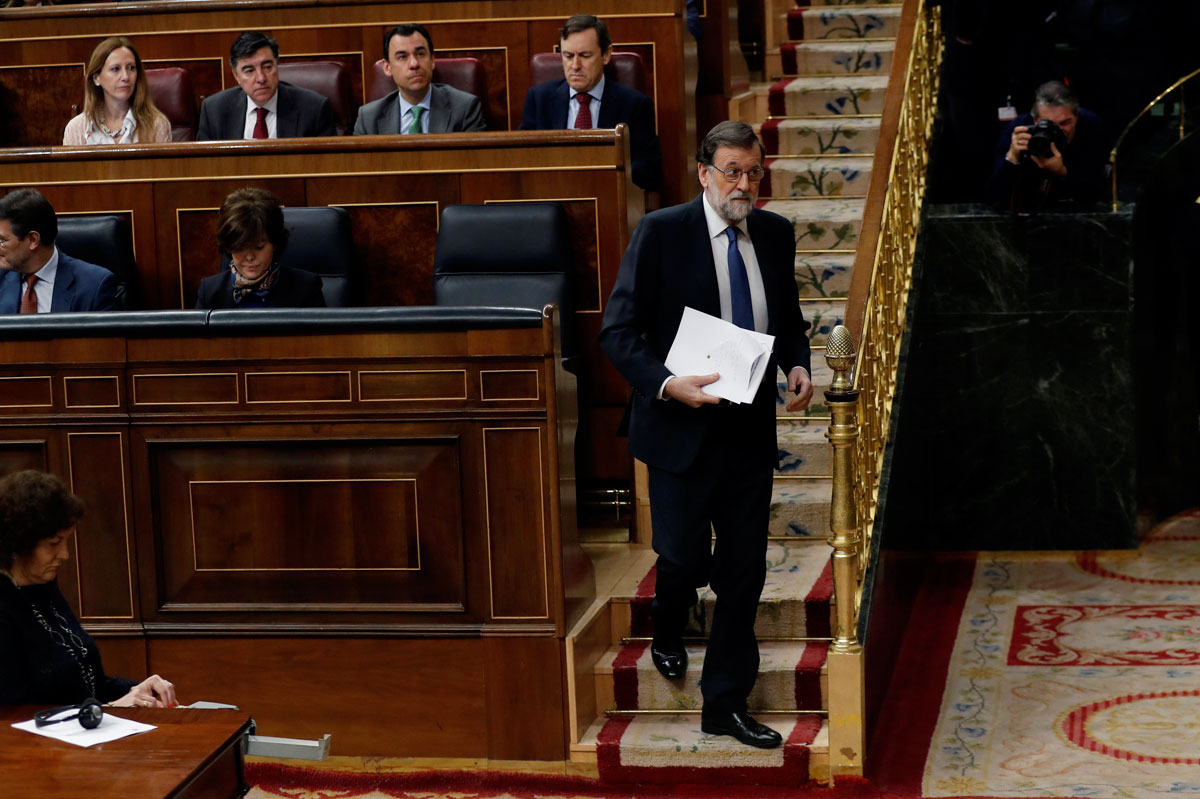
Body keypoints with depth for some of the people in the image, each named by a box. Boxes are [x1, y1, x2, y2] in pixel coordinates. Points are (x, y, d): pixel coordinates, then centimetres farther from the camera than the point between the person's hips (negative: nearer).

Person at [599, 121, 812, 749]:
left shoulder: (774, 233, 6)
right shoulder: (661, 232, -9)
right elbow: (618, 332, -10)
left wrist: (797, 366, -1)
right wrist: (667, 384, -24)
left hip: (751, 431, 4)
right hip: (683, 430, -4)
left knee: (744, 569, 5)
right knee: (684, 558, 2)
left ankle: (725, 703, 17)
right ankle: (667, 631, 39)